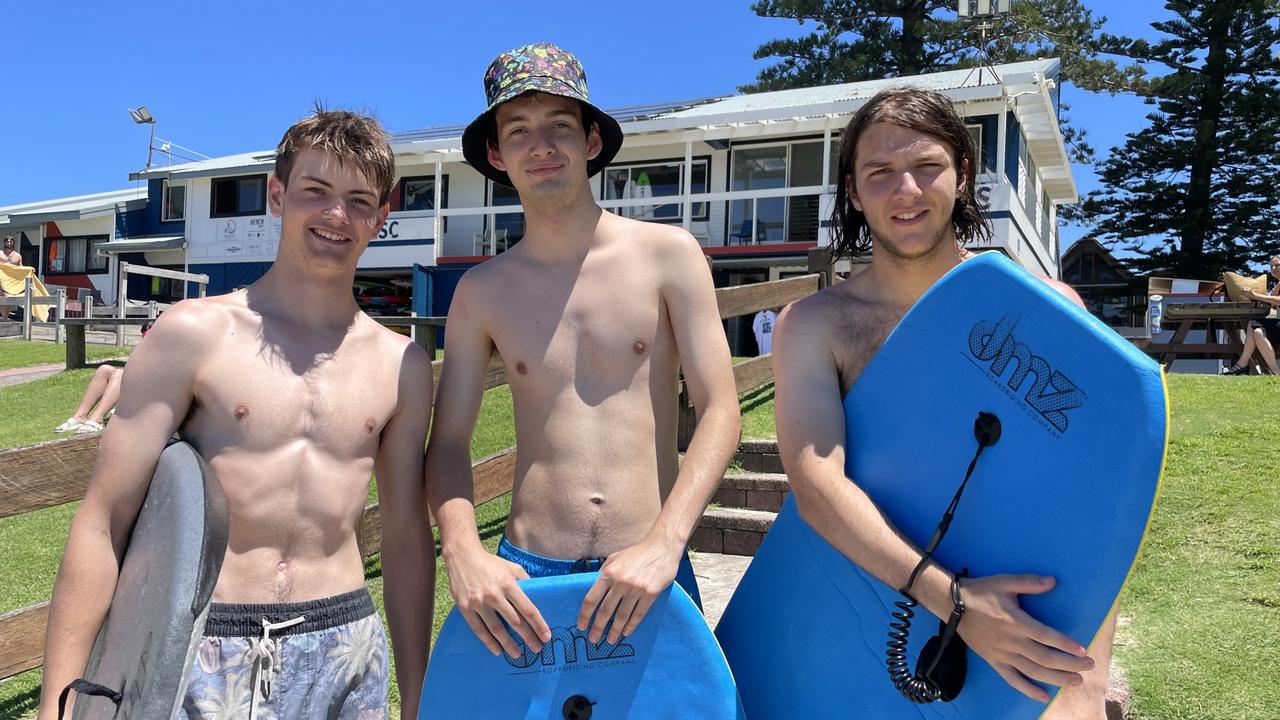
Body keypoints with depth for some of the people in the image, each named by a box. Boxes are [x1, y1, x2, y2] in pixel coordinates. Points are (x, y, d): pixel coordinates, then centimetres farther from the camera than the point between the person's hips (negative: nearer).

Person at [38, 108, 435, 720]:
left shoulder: (402, 366, 3)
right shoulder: (194, 333, -5)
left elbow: (406, 536, 9)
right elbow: (103, 523, -5)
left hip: (345, 650, 3)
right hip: (205, 656, -2)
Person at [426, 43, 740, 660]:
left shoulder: (669, 255, -2)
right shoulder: (481, 292, 3)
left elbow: (719, 412, -6)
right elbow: (449, 441, 4)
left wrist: (664, 543, -18)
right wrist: (462, 550, -14)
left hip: (650, 571, -1)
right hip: (524, 579, 1)